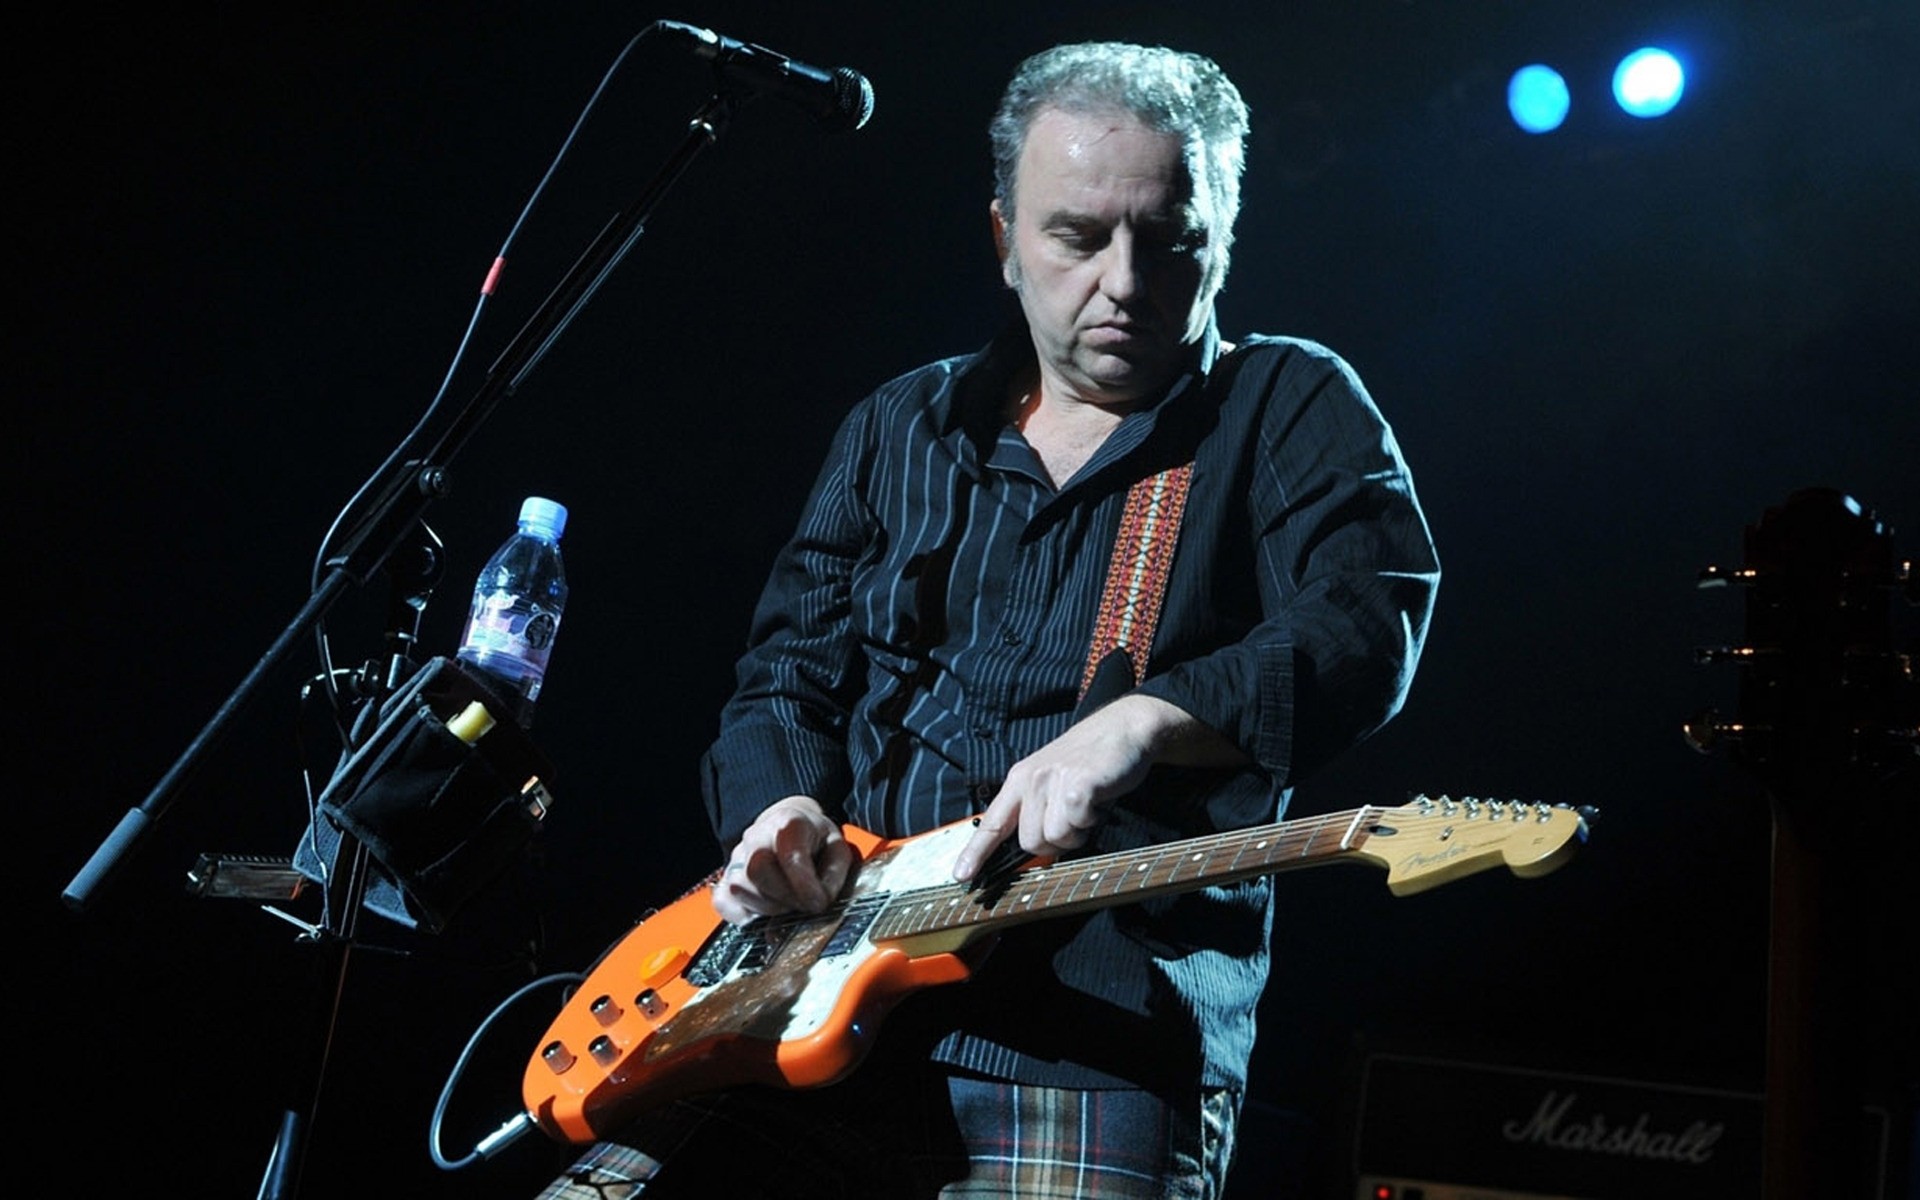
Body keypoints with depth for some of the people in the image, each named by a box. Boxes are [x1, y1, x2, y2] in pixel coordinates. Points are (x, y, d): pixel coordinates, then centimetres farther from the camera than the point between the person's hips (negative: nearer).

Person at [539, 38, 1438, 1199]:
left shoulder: (1295, 407, 6)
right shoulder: (903, 426, 18)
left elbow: (1369, 624, -12)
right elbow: (787, 675, 18)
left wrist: (1143, 720, -28)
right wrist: (776, 811, -4)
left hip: (1102, 1051, -4)